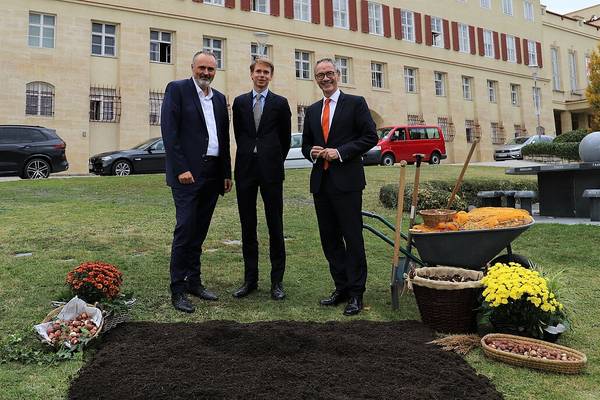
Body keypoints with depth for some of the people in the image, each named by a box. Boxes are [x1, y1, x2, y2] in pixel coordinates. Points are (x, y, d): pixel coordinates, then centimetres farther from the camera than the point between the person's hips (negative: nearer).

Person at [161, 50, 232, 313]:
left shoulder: (219, 99, 18)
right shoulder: (177, 89, 0)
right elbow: (169, 131, -9)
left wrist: (227, 173, 13)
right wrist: (181, 169, -16)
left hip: (213, 174, 6)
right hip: (187, 173, -6)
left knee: (199, 231, 11)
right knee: (185, 230, -6)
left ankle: (193, 281, 21)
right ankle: (178, 289, 3)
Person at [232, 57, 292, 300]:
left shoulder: (280, 103, 4)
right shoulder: (240, 102, 11)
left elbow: (285, 138, 9)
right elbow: (238, 134, 15)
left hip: (271, 170, -2)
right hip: (246, 170, 3)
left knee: (275, 225, 1)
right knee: (247, 225, 7)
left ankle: (277, 280, 11)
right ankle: (250, 279, 17)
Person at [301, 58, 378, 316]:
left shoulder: (355, 103, 2)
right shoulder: (312, 111, 17)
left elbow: (370, 137, -4)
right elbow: (305, 143, 22)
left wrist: (340, 152, -13)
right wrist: (311, 152, -1)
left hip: (346, 180, -6)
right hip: (320, 181, 6)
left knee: (353, 238, -3)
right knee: (329, 238, 10)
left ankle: (356, 293, 6)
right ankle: (341, 287, 22)